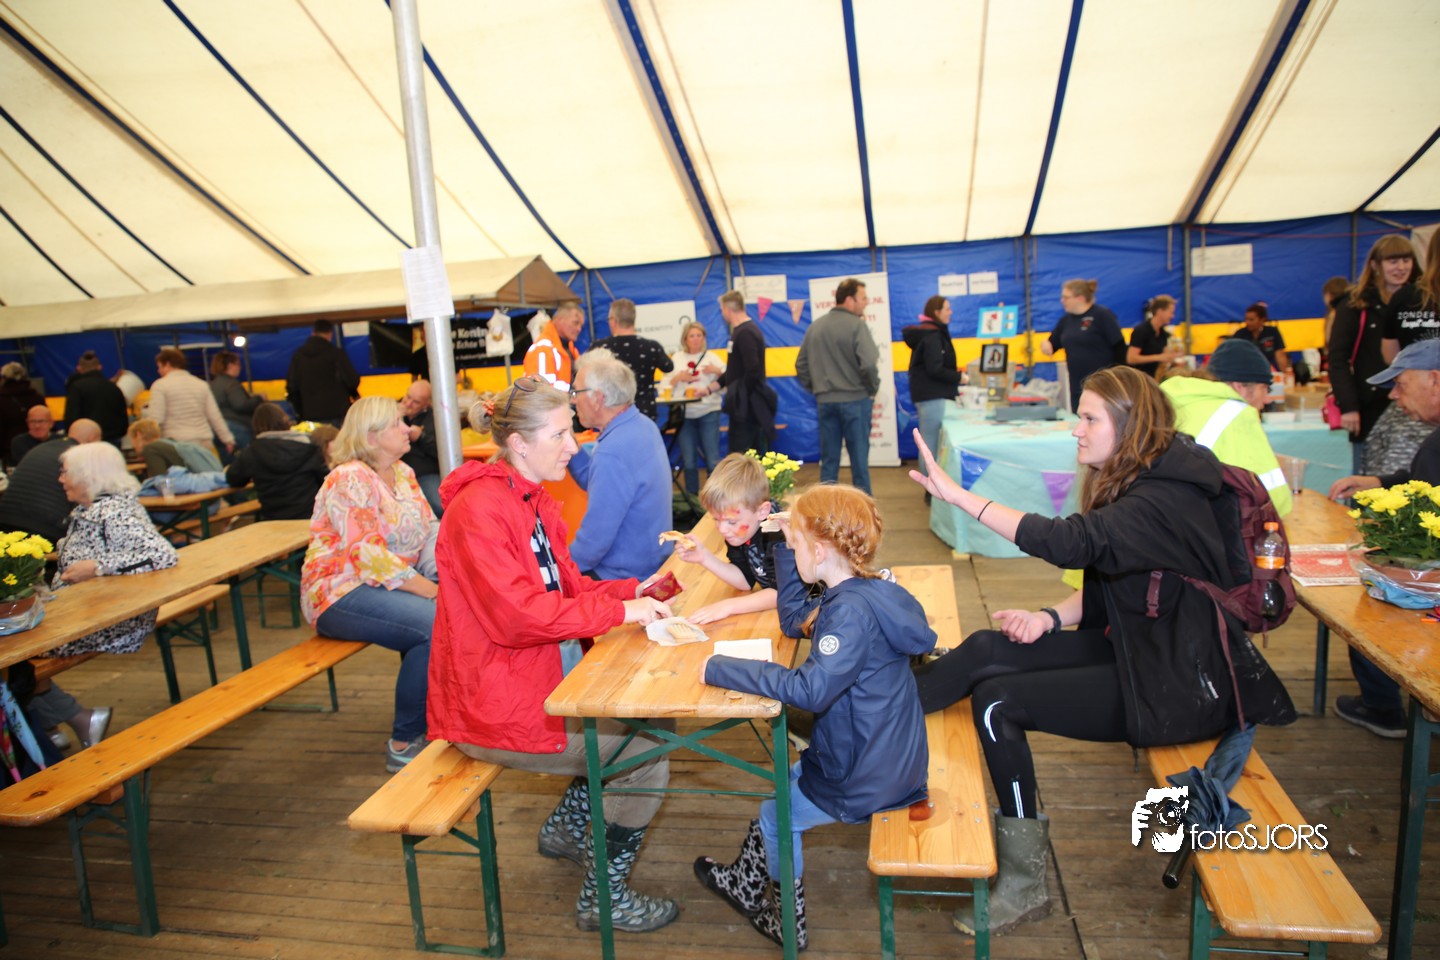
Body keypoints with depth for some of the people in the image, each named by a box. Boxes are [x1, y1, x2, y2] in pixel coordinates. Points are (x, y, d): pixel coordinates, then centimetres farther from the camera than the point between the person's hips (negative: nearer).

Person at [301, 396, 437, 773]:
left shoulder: (403, 473, 12)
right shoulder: (349, 480, -13)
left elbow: (431, 532, 7)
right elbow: (368, 556, -21)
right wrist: (430, 590, -23)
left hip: (397, 583, 8)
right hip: (340, 593, -7)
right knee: (435, 624, -29)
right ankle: (404, 743, -13)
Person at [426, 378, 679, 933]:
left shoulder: (533, 501, 7)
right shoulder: (478, 511, -22)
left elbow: (568, 587, 10)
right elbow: (518, 615, -28)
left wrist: (632, 590, -5)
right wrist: (618, 610, -24)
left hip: (539, 675, 9)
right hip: (496, 708, -9)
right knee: (649, 748, -6)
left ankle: (565, 829, 30)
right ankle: (603, 898, 11)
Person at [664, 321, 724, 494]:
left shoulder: (711, 357, 8)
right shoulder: (676, 358, 12)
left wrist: (718, 371, -14)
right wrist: (678, 378, -9)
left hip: (708, 412, -2)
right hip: (684, 414, 2)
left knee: (713, 459, -7)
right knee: (688, 461, 4)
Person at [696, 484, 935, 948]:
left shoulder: (853, 612, -30)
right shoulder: (853, 595, 1)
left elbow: (811, 688, -40)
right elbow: (794, 621, 13)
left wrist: (722, 669, -32)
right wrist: (788, 545, 5)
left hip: (868, 779, -9)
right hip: (885, 757, 9)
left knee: (775, 815, 16)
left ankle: (785, 920, 42)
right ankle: (748, 885, 45)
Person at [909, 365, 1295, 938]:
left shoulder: (1163, 502, -23)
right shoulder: (1132, 486, 9)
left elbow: (1070, 542, -40)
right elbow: (1102, 591, 12)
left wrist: (960, 497, -41)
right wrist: (1049, 618, -7)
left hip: (1179, 686, -9)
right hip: (1137, 650, 9)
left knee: (996, 701, -16)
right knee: (987, 650, -9)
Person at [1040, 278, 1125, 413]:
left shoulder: (1102, 316, -9)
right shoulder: (1066, 319, 10)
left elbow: (1119, 347, -10)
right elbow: (1052, 344, 17)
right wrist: (1045, 344, -8)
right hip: (1077, 387, 6)